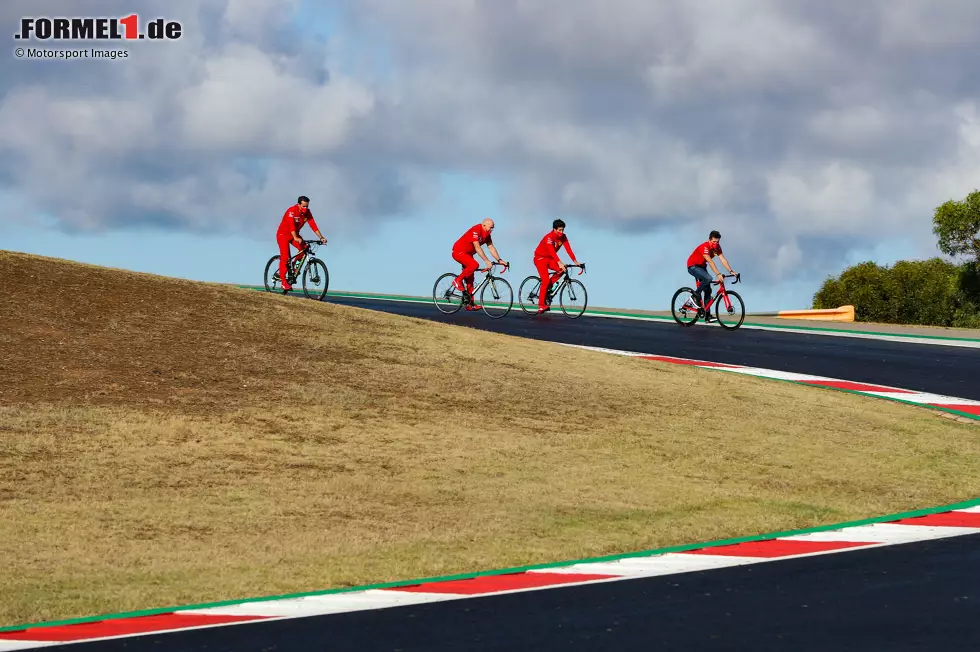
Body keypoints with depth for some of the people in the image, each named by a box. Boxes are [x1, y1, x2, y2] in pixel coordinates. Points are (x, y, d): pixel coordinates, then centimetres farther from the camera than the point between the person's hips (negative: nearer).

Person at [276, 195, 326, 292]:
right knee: (285, 257, -17)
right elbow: (291, 226, -39)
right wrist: (296, 238, -53)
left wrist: (321, 237, -23)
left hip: (295, 235, 6)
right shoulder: (291, 211, -27)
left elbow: (313, 225, -13)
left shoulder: (307, 212, -9)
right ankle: (283, 281, -13)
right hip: (283, 234, -6)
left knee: (304, 249, -19)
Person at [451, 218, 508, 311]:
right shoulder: (475, 231, -27)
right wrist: (487, 261, -38)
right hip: (459, 252, -9)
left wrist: (499, 260, -9)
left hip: (467, 254, 9)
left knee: (470, 279, 5)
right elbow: (477, 248, -33)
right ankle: (458, 280, -15)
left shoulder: (486, 234, 1)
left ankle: (470, 304, 6)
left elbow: (491, 248, 2)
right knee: (474, 265, -32)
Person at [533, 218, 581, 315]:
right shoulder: (549, 237, -29)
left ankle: (546, 289, -2)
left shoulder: (563, 237, -8)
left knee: (562, 270, -18)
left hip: (550, 259, 7)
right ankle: (541, 306, -13)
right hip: (540, 258, -7)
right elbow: (552, 251, -42)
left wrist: (575, 261, -30)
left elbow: (568, 249, -17)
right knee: (545, 281, -18)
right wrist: (559, 263, -55)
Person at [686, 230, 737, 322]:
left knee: (708, 290, 0)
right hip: (693, 266, -8)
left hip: (702, 267, 8)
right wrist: (718, 274, -48)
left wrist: (731, 271, -24)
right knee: (708, 278, -33)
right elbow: (710, 262, -39)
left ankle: (707, 316, 1)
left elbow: (723, 260, -13)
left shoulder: (717, 247, -7)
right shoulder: (704, 247, -31)